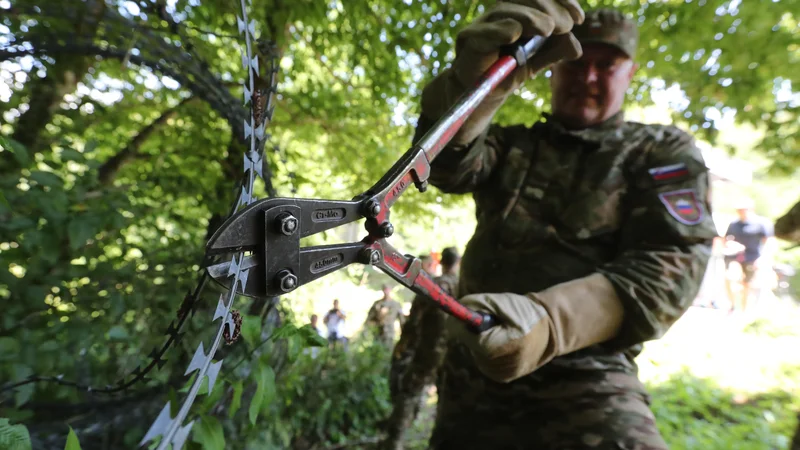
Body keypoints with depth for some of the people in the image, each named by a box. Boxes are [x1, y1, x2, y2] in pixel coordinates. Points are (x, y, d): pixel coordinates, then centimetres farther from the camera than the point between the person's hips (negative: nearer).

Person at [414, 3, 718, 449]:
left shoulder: (664, 152, 6)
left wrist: (549, 318, -28)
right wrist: (474, 76, -31)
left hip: (585, 381, -3)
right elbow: (446, 160, -9)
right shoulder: (512, 146, 13)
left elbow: (670, 268, -9)